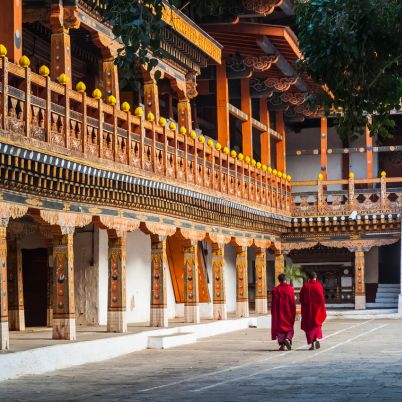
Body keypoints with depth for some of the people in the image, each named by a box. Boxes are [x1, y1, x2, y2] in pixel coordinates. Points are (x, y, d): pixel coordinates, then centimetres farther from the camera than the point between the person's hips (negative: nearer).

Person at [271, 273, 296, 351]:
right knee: (289, 326, 11)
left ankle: (282, 345, 2)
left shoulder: (275, 290, -5)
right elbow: (293, 301, -5)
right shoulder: (290, 288, -6)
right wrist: (293, 313, 3)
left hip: (279, 312, 0)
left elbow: (274, 303, -3)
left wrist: (273, 314, 5)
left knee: (280, 327, 7)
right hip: (288, 312, 0)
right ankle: (287, 339, -15)